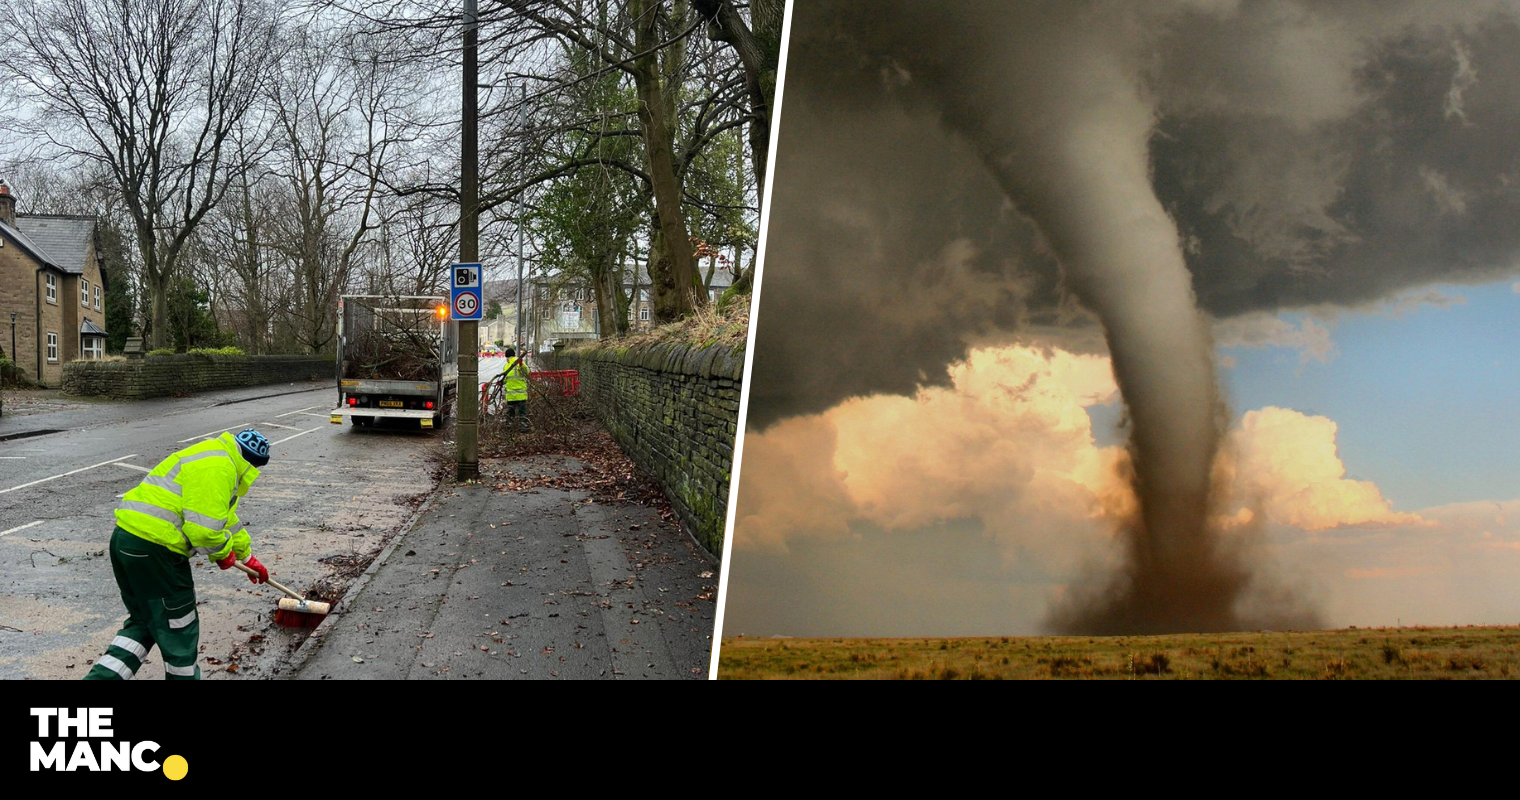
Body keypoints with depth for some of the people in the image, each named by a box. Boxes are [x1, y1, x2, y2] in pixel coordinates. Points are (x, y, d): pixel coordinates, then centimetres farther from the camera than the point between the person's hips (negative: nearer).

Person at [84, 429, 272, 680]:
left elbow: (225, 518, 35)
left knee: (144, 622, 22)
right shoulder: (218, 468, -14)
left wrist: (247, 557, 44)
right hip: (153, 551, -10)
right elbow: (204, 528, -22)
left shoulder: (216, 459, 21)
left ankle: (101, 676, 12)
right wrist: (223, 551, -1)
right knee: (179, 630, 8)